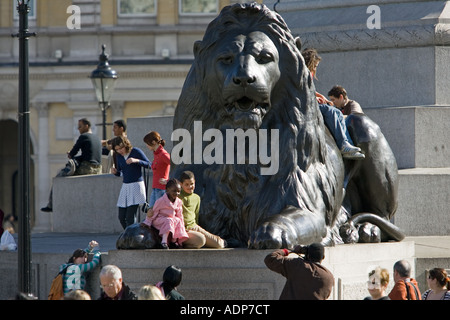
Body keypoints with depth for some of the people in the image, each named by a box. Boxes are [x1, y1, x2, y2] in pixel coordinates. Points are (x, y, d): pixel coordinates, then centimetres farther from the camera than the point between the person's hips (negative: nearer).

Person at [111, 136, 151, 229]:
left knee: (130, 217, -13)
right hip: (125, 186, 6)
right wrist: (115, 172, -4)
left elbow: (148, 164, -8)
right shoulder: (119, 156, 9)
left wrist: (136, 160, -22)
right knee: (121, 217, 2)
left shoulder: (136, 151, -7)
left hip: (136, 185, -6)